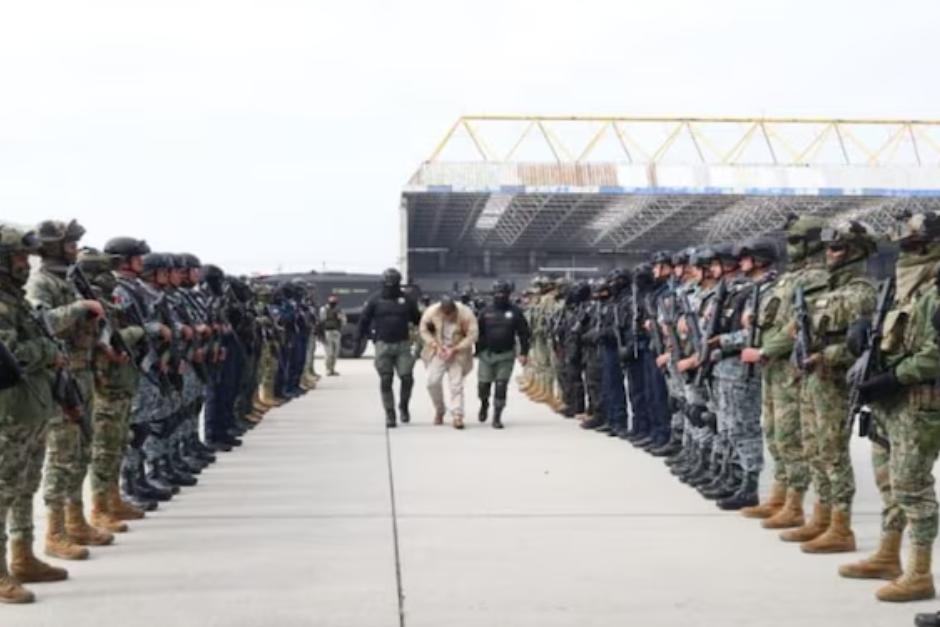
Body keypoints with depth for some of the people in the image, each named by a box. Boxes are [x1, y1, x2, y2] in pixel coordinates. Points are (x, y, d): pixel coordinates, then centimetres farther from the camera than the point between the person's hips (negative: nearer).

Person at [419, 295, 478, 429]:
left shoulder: (466, 314, -21)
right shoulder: (432, 311, -16)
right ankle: (439, 410, 17)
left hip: (458, 353, -2)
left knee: (456, 385, -6)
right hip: (438, 352, 2)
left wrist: (454, 349, -21)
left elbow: (472, 335, -15)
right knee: (433, 381, -6)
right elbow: (424, 329, -3)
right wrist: (435, 345, -14)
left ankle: (457, 416, -1)